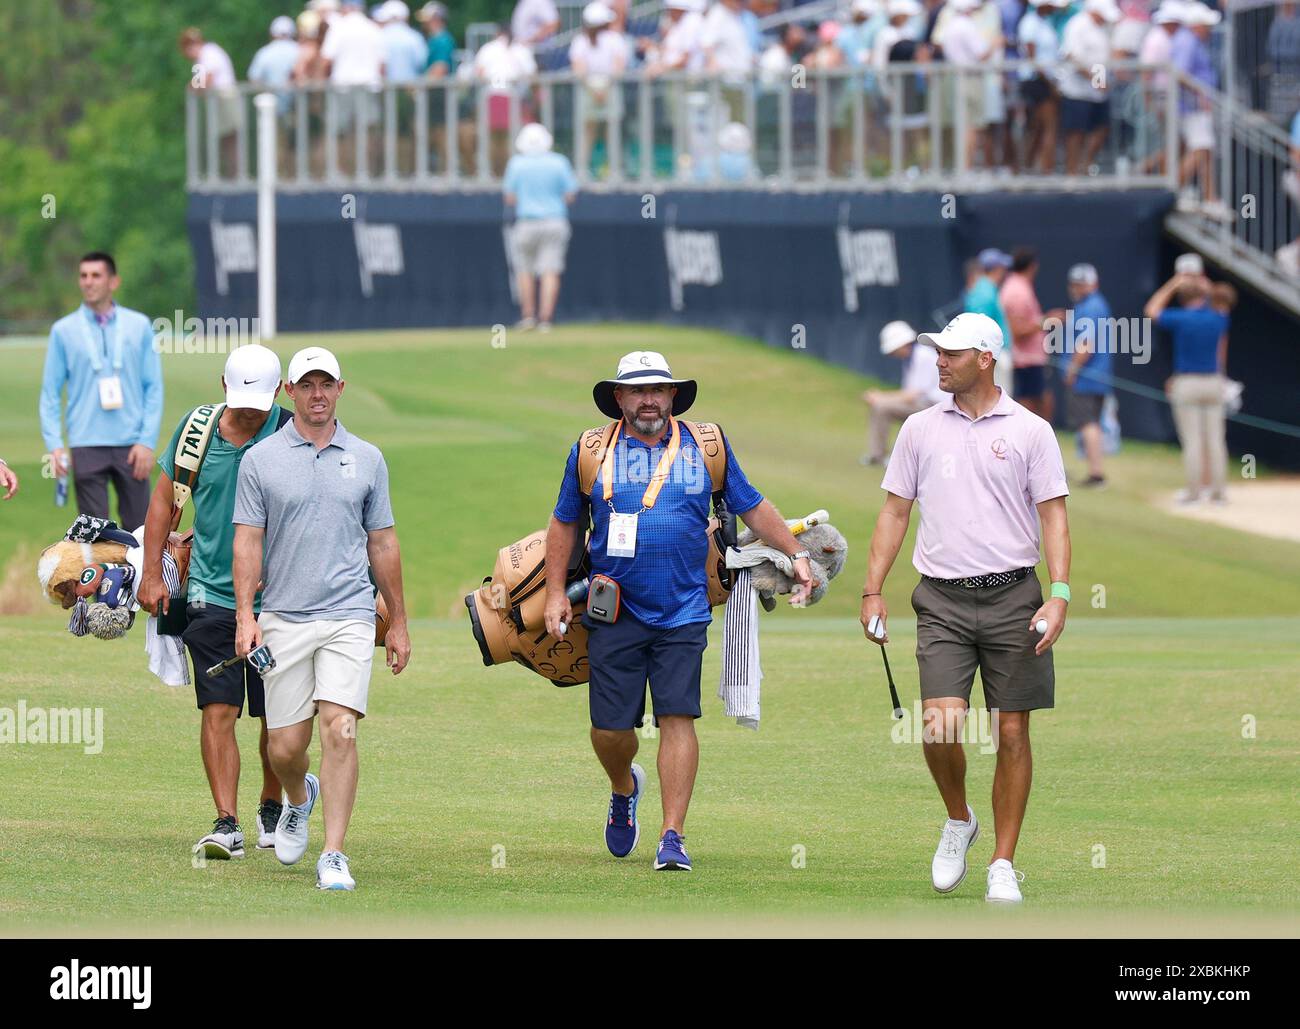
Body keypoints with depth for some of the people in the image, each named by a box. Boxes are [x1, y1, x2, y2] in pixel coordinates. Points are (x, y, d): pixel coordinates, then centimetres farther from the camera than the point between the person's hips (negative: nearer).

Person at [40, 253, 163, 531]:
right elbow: (50, 393, 5)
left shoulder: (139, 326, 5)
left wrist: (147, 441, -4)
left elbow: (154, 388, 6)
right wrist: (54, 444, -6)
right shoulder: (63, 330, 4)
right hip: (86, 446, -1)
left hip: (131, 445, 1)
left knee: (137, 527, 2)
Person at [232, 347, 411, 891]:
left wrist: (399, 622, 14)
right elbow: (248, 541, 1)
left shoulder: (366, 460, 9)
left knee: (339, 729, -16)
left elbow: (382, 544, 14)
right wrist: (245, 615, -10)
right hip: (283, 619, 0)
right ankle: (298, 801, 38)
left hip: (348, 616, 0)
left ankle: (333, 857, -15)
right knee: (285, 747, 2)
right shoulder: (261, 460, 4)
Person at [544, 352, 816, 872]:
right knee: (609, 728, 2)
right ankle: (624, 789, 35)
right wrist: (555, 591, 10)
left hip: (682, 613, 0)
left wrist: (795, 553, 8)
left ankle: (672, 836, -6)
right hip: (616, 613, 0)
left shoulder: (706, 448, 7)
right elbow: (565, 523, 15)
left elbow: (753, 507, 15)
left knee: (678, 719, -10)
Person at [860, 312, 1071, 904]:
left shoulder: (1030, 431, 2)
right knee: (940, 725, -14)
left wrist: (1059, 595, -12)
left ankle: (1003, 865, 8)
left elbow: (1053, 516, 0)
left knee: (1012, 733, 0)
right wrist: (872, 591, 6)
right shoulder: (919, 429, 9)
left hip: (1012, 596, -1)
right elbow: (895, 512, 13)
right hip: (942, 599, 1)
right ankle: (958, 821, 13)